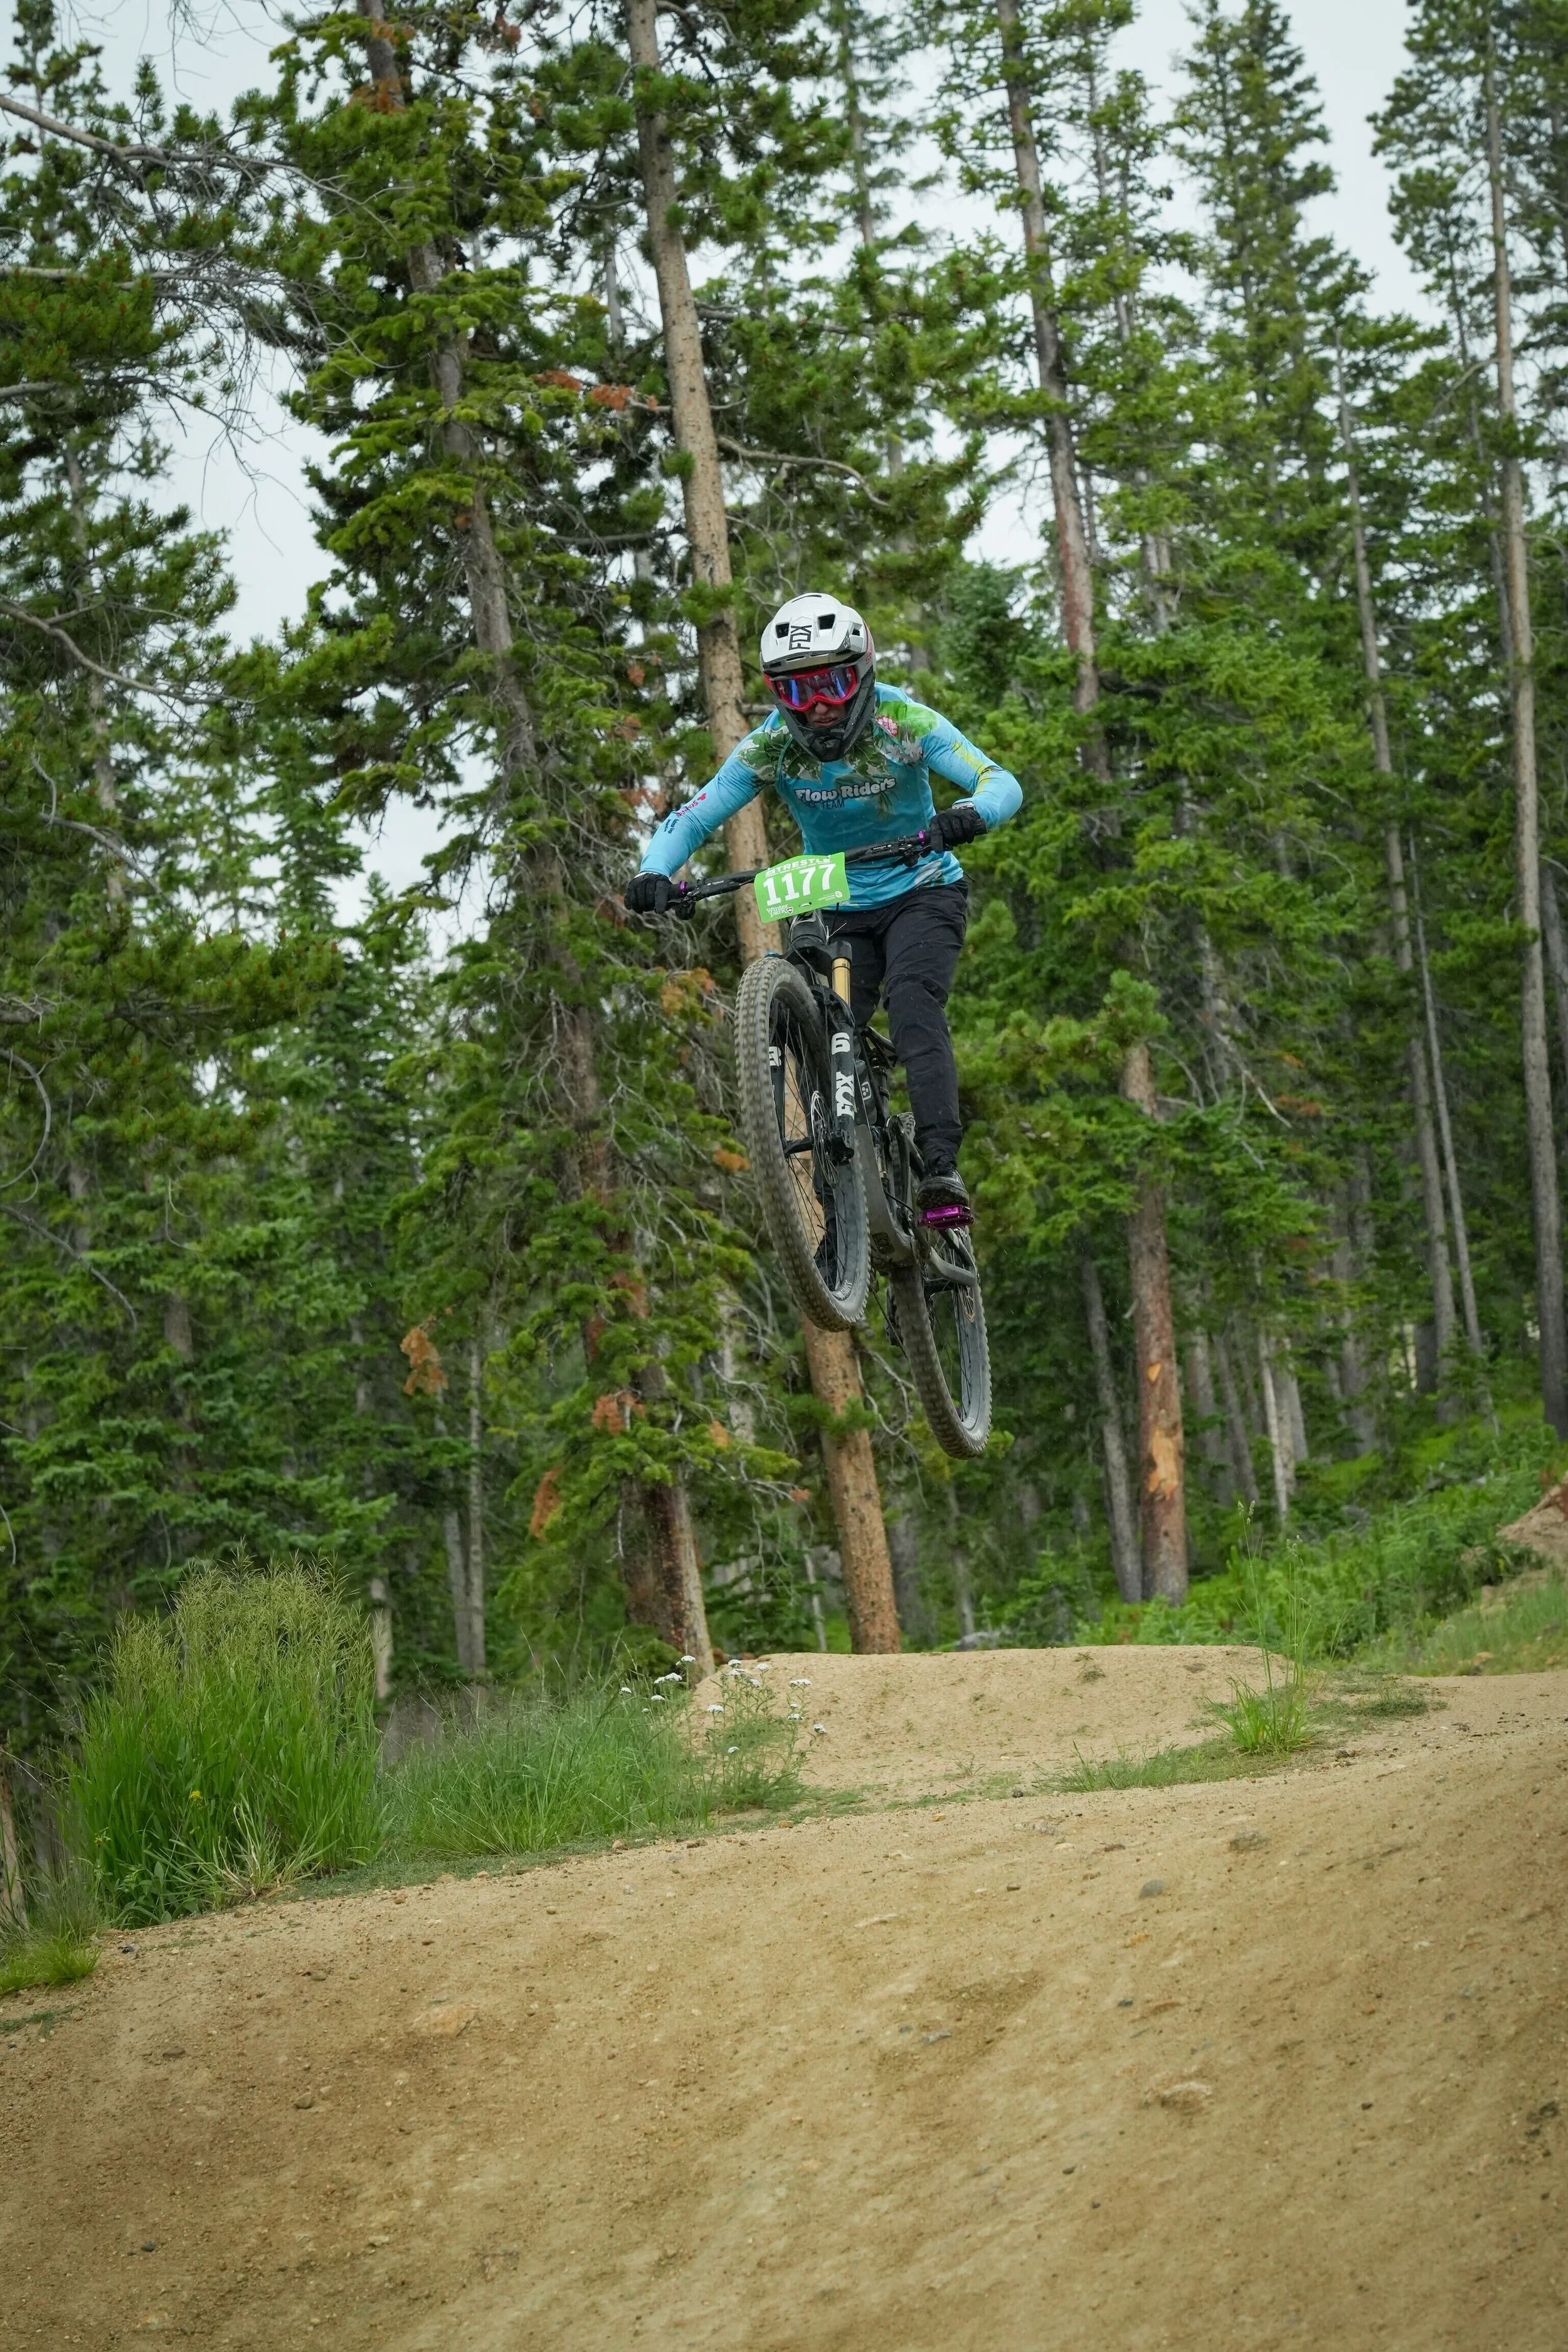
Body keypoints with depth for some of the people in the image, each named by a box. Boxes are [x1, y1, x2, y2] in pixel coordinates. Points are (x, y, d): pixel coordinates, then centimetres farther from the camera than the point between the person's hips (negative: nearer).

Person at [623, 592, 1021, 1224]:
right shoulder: (770, 747, -13)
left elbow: (1002, 782, -25)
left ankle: (941, 1170, -34)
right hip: (835, 910, 3)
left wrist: (971, 814, -49)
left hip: (921, 893, -3)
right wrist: (655, 873, -37)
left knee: (912, 1005, -28)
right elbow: (691, 817, -16)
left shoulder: (902, 721, -18)